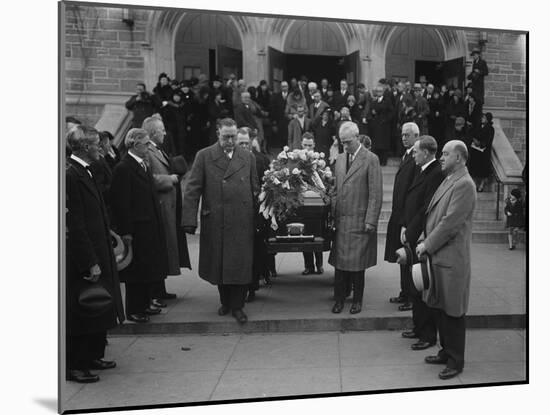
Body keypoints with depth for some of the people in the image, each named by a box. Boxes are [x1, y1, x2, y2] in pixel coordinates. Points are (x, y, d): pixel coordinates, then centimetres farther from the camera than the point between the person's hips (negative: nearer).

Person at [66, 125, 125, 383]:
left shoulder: (84, 173, 11)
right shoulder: (71, 175, -19)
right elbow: (75, 225, -22)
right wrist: (90, 263, -22)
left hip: (96, 254, 10)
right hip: (83, 258, -10)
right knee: (81, 312, 1)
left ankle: (92, 357, 31)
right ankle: (74, 365, 14)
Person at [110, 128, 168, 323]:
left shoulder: (143, 166, 13)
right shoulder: (123, 169, -15)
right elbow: (121, 203, -18)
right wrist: (126, 231, -19)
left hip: (151, 228, 9)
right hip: (137, 230, -9)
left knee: (152, 269, 15)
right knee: (137, 271, 2)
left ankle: (145, 304, 29)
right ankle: (133, 310, 15)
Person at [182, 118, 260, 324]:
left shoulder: (248, 157, 9)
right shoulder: (204, 156, 2)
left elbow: (256, 190, 9)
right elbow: (192, 190, -2)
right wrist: (189, 219, -10)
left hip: (242, 222, 1)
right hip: (214, 221, 0)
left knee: (241, 264, 1)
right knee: (218, 264, 10)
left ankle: (237, 306, 16)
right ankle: (225, 301, 31)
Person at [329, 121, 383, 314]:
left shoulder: (371, 159, -6)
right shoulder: (340, 158, 13)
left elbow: (375, 194, -9)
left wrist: (371, 221, -13)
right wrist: (333, 214, 9)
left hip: (359, 221, -5)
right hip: (341, 220, 5)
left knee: (357, 264, 3)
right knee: (339, 262, 6)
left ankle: (357, 300, 17)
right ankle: (339, 299, 16)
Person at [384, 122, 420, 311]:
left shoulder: (417, 158, -16)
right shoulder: (406, 156, 15)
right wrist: (396, 212, 16)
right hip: (400, 214, 10)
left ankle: (412, 298, 10)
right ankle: (405, 294, 28)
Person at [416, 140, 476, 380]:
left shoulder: (464, 185, -17)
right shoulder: (448, 181, 13)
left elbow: (450, 223, -21)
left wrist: (427, 245, -14)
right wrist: (427, 242, 8)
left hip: (452, 259, -9)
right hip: (439, 255, 9)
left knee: (453, 312, 3)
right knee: (440, 307, 18)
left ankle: (456, 361, 16)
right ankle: (446, 351, 32)